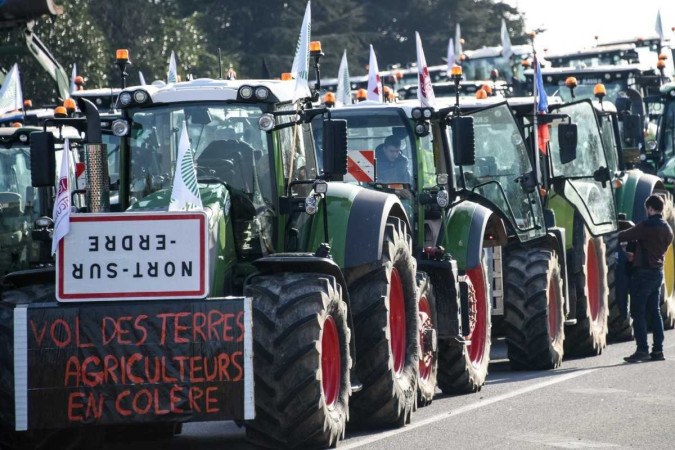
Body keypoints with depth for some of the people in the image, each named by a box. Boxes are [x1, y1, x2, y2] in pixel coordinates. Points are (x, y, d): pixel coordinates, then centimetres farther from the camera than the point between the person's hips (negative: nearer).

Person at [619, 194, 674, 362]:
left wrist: (616, 237, 10)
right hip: (658, 272, 8)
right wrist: (636, 255, 30)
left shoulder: (646, 226, -15)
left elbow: (623, 236, -12)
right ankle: (658, 350, 10)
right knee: (654, 312, 11)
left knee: (638, 312, -5)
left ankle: (642, 349, -10)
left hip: (643, 273, -8)